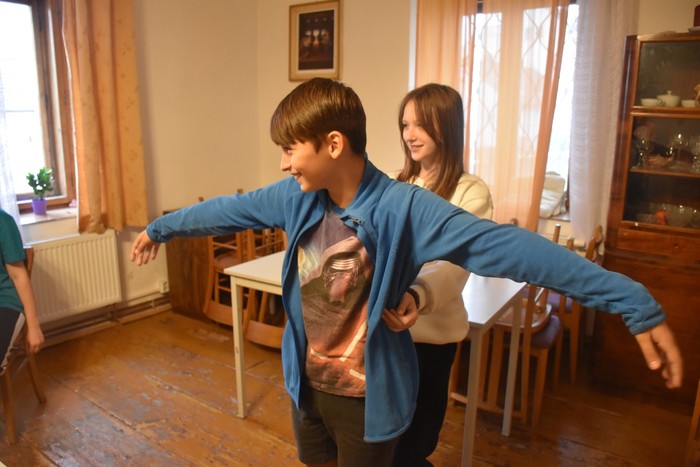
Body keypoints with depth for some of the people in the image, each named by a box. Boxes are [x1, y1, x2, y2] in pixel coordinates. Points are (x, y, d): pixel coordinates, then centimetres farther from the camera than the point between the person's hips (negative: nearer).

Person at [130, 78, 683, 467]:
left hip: (368, 396, -5)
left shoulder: (403, 207, -26)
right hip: (305, 382, 5)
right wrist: (160, 227, 20)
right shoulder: (296, 198, -9)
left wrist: (634, 303, -36)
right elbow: (226, 210, 6)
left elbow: (507, 246, -32)